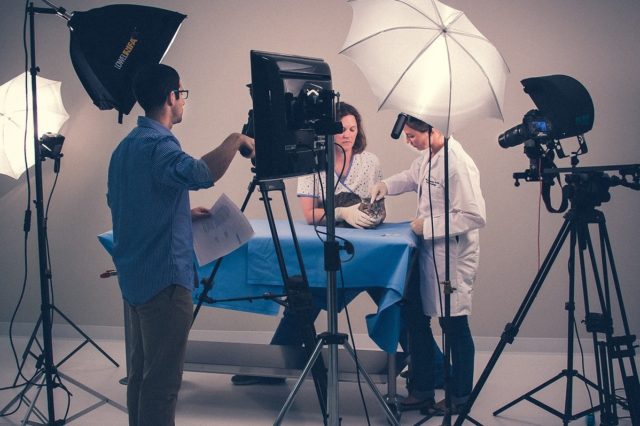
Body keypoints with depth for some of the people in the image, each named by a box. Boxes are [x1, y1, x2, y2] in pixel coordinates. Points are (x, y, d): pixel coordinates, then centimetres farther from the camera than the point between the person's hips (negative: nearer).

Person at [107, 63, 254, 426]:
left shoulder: (125, 147, 12)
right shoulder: (159, 144, -17)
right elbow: (200, 174, -37)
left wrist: (183, 212, 22)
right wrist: (235, 140, -21)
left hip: (135, 276, 10)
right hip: (165, 277, -10)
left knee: (142, 370, 16)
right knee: (162, 381, -5)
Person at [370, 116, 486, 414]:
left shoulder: (458, 165, -23)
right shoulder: (427, 157, 6)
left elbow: (475, 216, -25)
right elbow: (412, 177, 27)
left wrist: (427, 226, -19)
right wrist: (386, 186, 7)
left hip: (452, 259, -9)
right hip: (428, 254, 9)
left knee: (454, 327, 5)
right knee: (417, 321, 14)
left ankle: (460, 398, 22)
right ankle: (423, 390, 28)